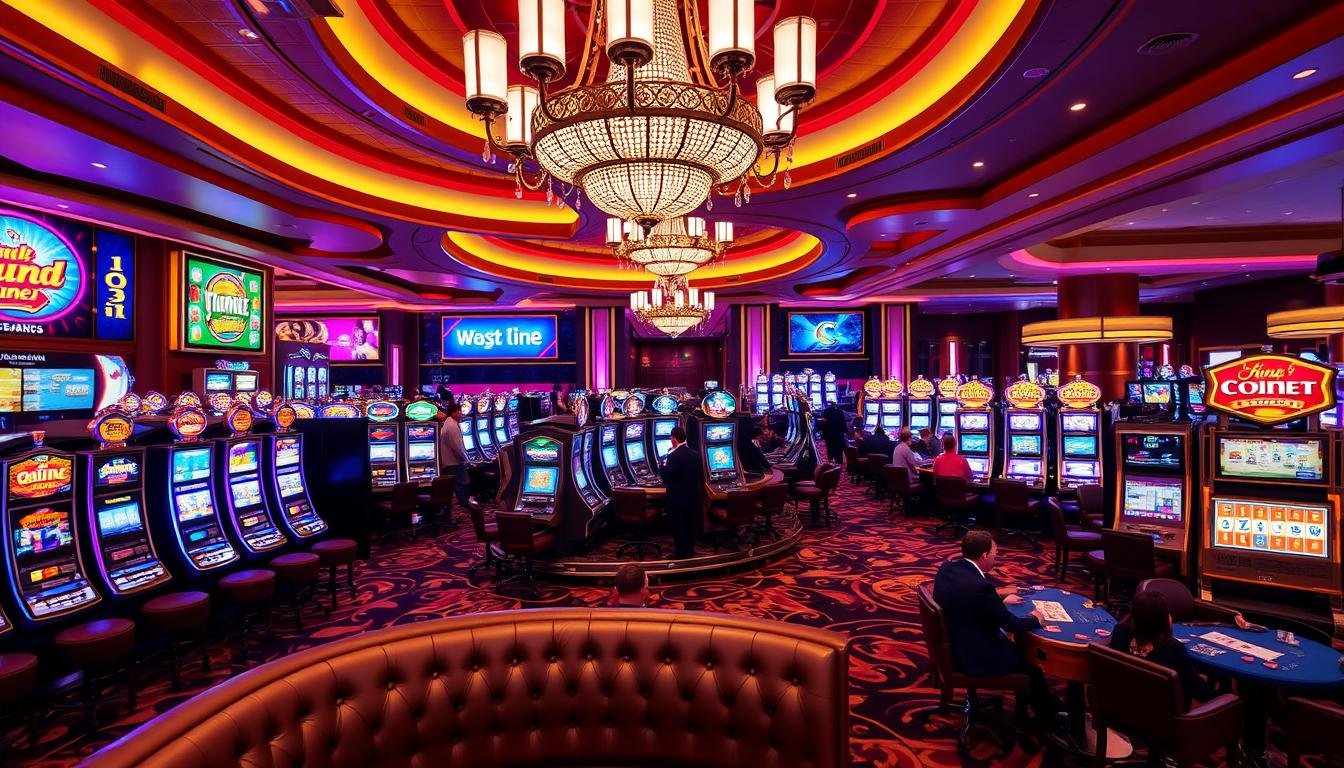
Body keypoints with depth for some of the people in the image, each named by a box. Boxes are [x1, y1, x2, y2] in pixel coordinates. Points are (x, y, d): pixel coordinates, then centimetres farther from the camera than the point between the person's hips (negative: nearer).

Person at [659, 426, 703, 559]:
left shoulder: (673, 456, -20)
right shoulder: (696, 454, 2)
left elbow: (665, 475, -19)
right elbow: (700, 476, 8)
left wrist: (663, 465, -3)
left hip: (677, 498, -7)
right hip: (692, 496, 7)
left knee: (678, 526, 6)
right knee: (689, 524, 17)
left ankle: (683, 552, 13)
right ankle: (690, 549, 28)